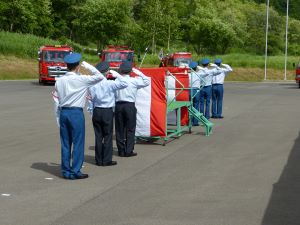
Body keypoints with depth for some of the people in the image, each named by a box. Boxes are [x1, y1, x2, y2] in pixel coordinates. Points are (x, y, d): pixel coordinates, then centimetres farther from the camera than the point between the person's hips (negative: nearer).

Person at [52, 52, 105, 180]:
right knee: (78, 143, 2)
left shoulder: (60, 81, 5)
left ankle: (66, 171, 16)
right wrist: (88, 66, 3)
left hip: (63, 112, 5)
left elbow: (56, 100, 7)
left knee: (65, 143, 10)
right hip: (76, 113, -5)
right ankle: (75, 171, 4)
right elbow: (100, 77, -4)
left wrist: (58, 118, 14)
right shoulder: (81, 80, -10)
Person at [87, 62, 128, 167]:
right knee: (108, 136, 3)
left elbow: (91, 100, 4)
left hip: (96, 112, 4)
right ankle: (107, 160, 5)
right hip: (107, 112, -4)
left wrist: (91, 111, 14)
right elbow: (124, 84, -15)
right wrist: (116, 74, -6)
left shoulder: (92, 85, -1)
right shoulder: (109, 84, -13)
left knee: (98, 136, 9)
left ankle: (99, 160, 13)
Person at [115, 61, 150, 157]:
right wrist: (139, 73, 7)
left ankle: (121, 150, 13)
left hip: (118, 105, 2)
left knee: (119, 129, 9)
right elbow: (147, 81, 5)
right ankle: (129, 151, 3)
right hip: (130, 106, -2)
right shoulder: (134, 81, -6)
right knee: (130, 129, 5)